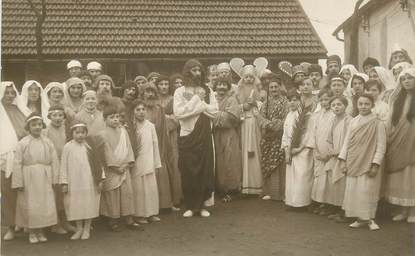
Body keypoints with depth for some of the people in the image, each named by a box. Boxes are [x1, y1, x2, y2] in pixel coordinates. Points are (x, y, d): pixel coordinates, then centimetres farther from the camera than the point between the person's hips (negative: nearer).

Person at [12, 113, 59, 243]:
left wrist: (54, 179, -1)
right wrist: (19, 183, -8)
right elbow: (18, 164, -5)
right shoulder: (22, 143, -3)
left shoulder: (48, 142, 2)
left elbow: (54, 162, 3)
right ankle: (31, 233, 20)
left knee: (45, 205, 3)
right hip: (28, 179, -2)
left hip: (44, 179, 2)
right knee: (29, 206, 5)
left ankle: (40, 231, 19)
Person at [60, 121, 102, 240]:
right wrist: (64, 182, -3)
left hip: (89, 182, 1)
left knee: (89, 205, 6)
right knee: (76, 206, 8)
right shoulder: (67, 147, -2)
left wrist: (100, 179, 2)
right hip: (74, 183, 0)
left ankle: (87, 229, 20)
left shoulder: (90, 147, 1)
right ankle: (79, 229, 24)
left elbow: (97, 163, 4)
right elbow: (64, 166, 0)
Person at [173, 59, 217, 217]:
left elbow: (214, 110, -1)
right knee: (188, 171, 0)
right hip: (187, 135, -2)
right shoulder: (180, 91, 2)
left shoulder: (207, 91, 9)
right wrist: (196, 100, -10)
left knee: (204, 169, 3)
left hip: (204, 135, 2)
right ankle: (189, 206, 12)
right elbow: (178, 112, -11)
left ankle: (201, 205, 14)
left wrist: (199, 103, -11)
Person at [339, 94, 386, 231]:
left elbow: (381, 146, -7)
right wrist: (343, 160, 3)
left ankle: (369, 219, 14)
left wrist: (375, 164, -13)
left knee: (367, 191, -2)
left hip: (368, 164, -4)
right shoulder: (353, 122, 7)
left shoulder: (377, 124, -5)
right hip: (353, 164, 4)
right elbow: (347, 142, 9)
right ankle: (360, 218, 16)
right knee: (353, 191, 5)